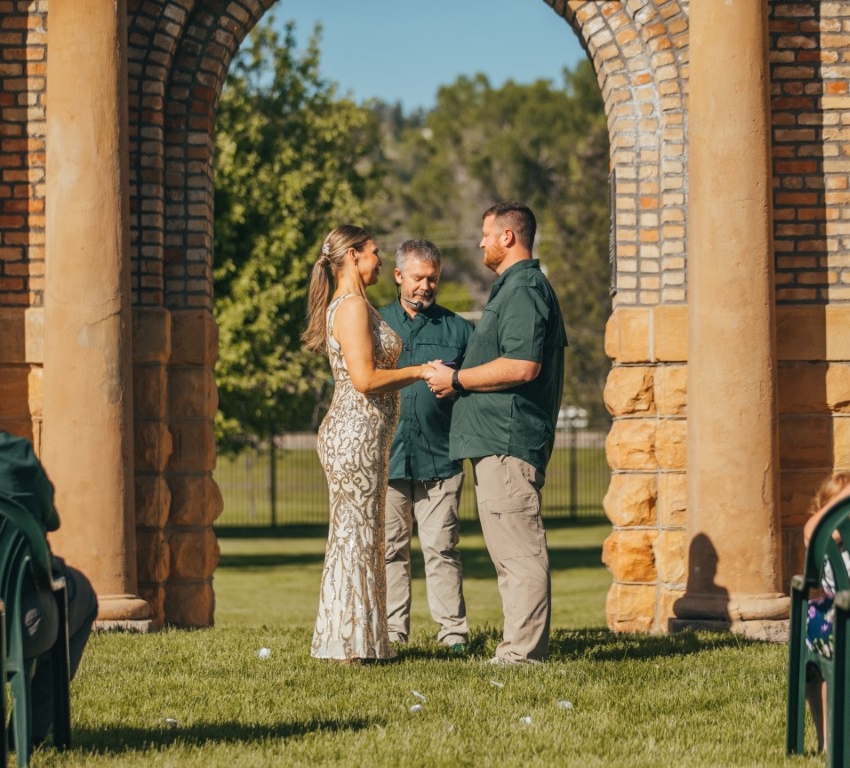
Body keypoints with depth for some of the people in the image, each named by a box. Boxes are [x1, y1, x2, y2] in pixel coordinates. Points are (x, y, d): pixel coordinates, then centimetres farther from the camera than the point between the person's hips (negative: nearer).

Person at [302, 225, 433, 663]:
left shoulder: (345, 306, 18)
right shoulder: (353, 306, -14)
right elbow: (364, 378, -21)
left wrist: (421, 374, 18)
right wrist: (420, 372, -12)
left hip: (352, 434, 10)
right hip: (357, 434, -10)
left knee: (355, 537, 12)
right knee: (357, 536, -6)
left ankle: (347, 641, 16)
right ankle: (350, 645, -4)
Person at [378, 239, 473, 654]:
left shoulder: (458, 330, 12)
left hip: (440, 458, -1)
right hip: (386, 457, 1)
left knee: (441, 548, -5)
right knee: (390, 549, 2)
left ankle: (453, 631, -2)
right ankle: (392, 631, 7)